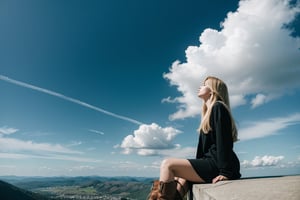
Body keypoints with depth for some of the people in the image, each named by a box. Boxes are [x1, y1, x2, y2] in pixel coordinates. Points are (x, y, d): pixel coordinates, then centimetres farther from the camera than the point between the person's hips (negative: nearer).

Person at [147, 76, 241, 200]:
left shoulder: (218, 107, -5)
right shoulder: (209, 112, 22)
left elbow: (224, 141, -15)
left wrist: (225, 172, -19)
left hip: (216, 165, -9)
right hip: (211, 163, 9)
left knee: (168, 164, -15)